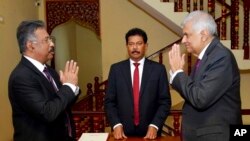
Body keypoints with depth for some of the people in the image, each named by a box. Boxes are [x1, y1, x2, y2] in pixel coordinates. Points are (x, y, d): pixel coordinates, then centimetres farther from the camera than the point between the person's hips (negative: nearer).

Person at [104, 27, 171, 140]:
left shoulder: (158, 69, -2)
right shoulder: (116, 69, 0)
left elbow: (165, 101, -2)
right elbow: (109, 101, 1)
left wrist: (154, 126, -12)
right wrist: (116, 124, -10)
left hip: (150, 130, 0)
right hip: (123, 131, 1)